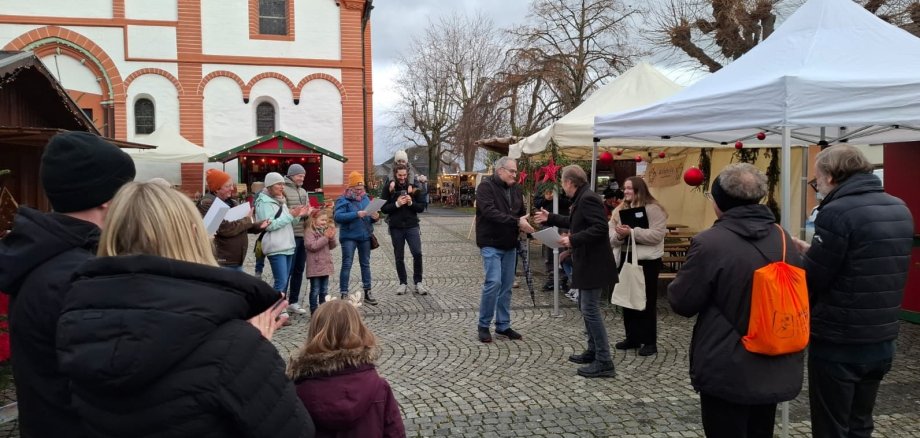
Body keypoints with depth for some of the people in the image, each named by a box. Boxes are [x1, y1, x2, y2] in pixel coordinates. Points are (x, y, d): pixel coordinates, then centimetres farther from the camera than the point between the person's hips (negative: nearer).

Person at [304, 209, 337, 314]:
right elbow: (312, 246, -23)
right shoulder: (310, 231, -11)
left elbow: (332, 246, 13)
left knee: (324, 289, 15)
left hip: (325, 265, 7)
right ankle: (314, 311, 7)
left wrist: (331, 237, -7)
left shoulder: (326, 230, 11)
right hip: (315, 266, -7)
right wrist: (325, 237, -22)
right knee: (315, 290, 0)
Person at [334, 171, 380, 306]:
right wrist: (356, 214, -28)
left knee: (365, 264, 11)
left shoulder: (365, 198, 9)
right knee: (347, 265, -3)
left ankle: (367, 293, 20)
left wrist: (375, 217, -10)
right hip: (349, 237, -5)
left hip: (365, 236, 5)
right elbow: (338, 217, -21)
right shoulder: (343, 200, -8)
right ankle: (344, 294, 1)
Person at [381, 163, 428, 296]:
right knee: (399, 257, 8)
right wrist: (397, 204, -17)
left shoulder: (413, 188, 3)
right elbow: (383, 208, -3)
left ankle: (418, 282, 5)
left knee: (417, 253, -9)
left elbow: (422, 207, 3)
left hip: (412, 226, 0)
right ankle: (402, 283, 19)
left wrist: (411, 203, -14)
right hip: (396, 228, 0)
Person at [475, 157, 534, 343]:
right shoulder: (486, 186, -11)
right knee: (493, 283, -13)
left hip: (510, 245, 7)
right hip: (491, 244, -7)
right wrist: (516, 222, -29)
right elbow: (490, 212, -24)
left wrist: (526, 224, -10)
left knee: (507, 286, 9)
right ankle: (483, 325, 2)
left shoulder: (516, 189, 10)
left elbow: (522, 213, 14)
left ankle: (503, 325, 20)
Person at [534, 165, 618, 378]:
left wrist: (573, 240, -25)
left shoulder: (588, 198, -19)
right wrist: (550, 218, 31)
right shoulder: (582, 198, 14)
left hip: (593, 264, -11)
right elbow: (575, 222, 28)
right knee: (586, 306, 18)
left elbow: (600, 228, -28)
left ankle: (604, 362, -3)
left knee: (590, 309, -8)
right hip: (587, 263, 11)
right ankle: (593, 351, 29)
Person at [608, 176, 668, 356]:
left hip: (647, 261, -6)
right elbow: (611, 235, 5)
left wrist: (632, 232, -23)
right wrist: (619, 235, -17)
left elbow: (657, 234, -19)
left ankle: (650, 341, 10)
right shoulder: (619, 210, 11)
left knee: (647, 302, 1)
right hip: (626, 259, 7)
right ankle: (632, 338, 24)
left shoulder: (653, 209, -8)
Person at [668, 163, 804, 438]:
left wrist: (682, 279, 8)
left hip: (728, 373, -6)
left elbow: (682, 303, -13)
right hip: (775, 369, 7)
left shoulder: (710, 243, -20)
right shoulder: (783, 239, 2)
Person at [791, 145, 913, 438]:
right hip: (882, 341, 8)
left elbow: (810, 282, -17)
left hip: (838, 344, -7)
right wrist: (813, 252, 12)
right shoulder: (899, 209, 7)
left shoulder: (837, 213, -19)